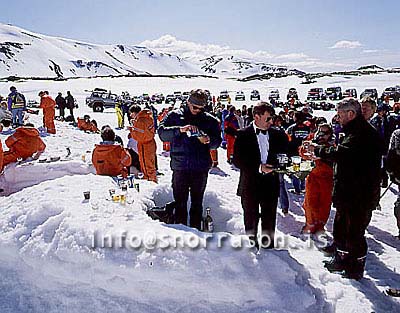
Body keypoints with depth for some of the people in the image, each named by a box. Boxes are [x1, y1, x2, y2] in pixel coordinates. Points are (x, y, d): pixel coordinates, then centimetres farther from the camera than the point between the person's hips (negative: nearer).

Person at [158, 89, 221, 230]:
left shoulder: (209, 120, 8)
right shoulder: (175, 115, 4)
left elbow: (217, 141, 7)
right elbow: (162, 133, -8)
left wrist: (209, 140, -15)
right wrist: (180, 130, -22)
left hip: (201, 168, 1)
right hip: (180, 167, -1)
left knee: (197, 203, 10)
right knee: (180, 202, 4)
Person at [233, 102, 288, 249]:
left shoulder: (277, 135, 7)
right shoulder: (243, 135, -4)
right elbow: (237, 160, -9)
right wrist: (259, 167, -17)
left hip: (271, 184, 3)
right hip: (250, 184, -2)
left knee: (269, 218, 10)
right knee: (251, 218, 9)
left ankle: (268, 245, 25)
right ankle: (251, 244, 26)